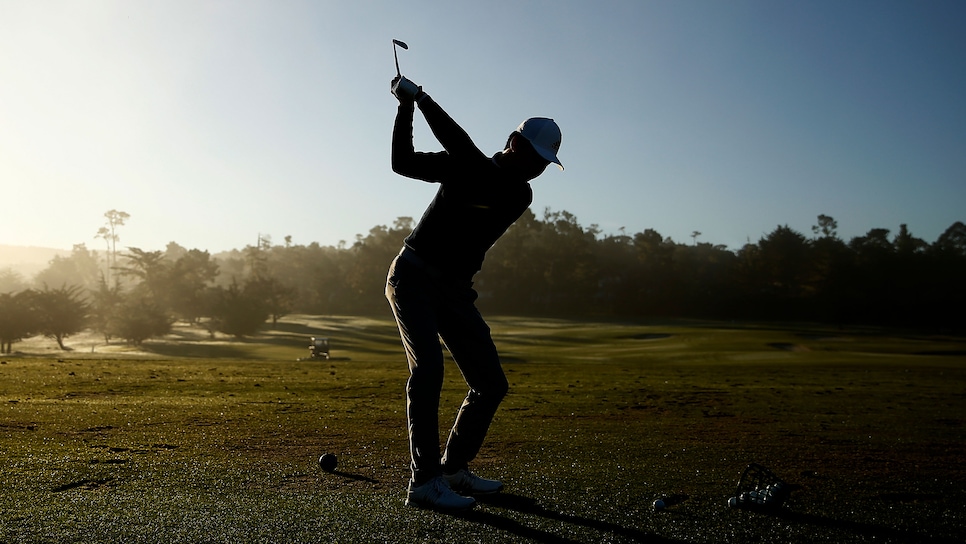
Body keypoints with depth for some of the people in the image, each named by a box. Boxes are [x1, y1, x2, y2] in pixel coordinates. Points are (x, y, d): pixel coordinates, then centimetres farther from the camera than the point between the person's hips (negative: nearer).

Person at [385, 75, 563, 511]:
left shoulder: (518, 194, -4)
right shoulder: (464, 166, 0)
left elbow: (464, 152, -18)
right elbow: (404, 163, -3)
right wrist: (406, 105, -13)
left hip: (455, 290, 4)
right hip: (413, 275, -3)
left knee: (492, 385, 1)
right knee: (428, 367, -25)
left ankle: (455, 468, 19)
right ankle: (424, 481, -21)